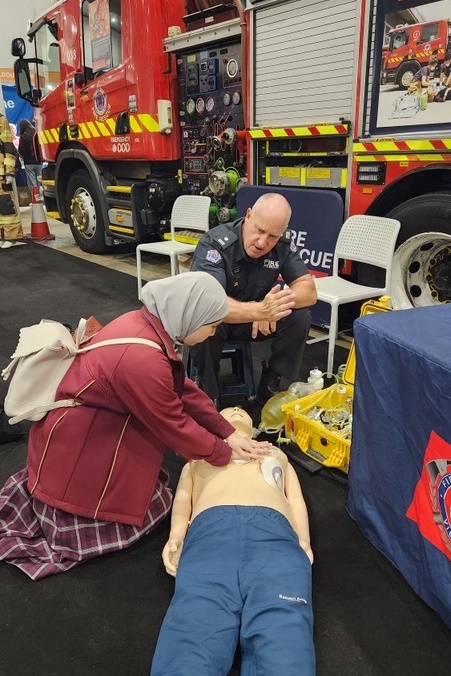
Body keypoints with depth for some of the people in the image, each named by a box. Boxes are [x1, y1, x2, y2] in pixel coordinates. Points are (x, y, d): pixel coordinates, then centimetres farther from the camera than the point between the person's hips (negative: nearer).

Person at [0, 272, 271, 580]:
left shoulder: (147, 323, -6)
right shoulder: (143, 358, -34)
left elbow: (183, 388, 2)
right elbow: (175, 426, -20)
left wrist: (229, 434, 2)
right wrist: (224, 453, -4)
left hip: (94, 426, 9)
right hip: (72, 442, -9)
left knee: (146, 490, 13)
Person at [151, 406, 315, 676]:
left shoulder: (275, 453, 43)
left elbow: (296, 499, 27)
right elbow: (183, 496, 23)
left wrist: (304, 542, 5)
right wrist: (176, 534, -1)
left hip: (273, 533, 1)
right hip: (210, 532, 0)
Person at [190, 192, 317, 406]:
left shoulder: (284, 244, -16)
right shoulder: (215, 243, -29)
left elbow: (309, 291, -19)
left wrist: (272, 307, -40)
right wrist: (260, 311, -60)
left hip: (253, 320, 4)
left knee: (300, 317, -20)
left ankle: (271, 386, -2)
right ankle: (208, 394, -11)